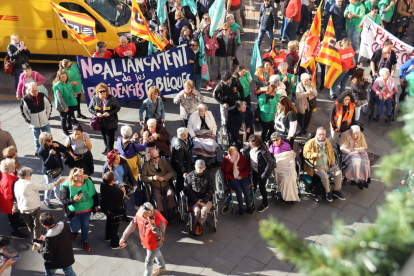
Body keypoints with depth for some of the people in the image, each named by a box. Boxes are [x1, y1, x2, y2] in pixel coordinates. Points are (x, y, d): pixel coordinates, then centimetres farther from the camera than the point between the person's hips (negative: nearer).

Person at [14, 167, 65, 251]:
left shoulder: (16, 184, -2)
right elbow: (44, 187, -19)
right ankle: (36, 244, 12)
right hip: (33, 208, -7)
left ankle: (35, 239, 41)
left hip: (23, 209, 7)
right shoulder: (30, 184, -23)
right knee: (37, 226, 9)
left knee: (30, 225, 23)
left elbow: (17, 197, 9)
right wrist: (56, 183, -11)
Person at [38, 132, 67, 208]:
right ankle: (46, 201, 33)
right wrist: (51, 155, -39)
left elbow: (65, 150, -5)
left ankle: (57, 196, 49)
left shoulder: (54, 143, -11)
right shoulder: (41, 151, -25)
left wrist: (58, 146, -22)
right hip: (49, 171, -5)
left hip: (58, 169, 5)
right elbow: (45, 164, -28)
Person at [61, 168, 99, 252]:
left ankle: (84, 241, 46)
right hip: (74, 212, -2)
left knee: (85, 226, 18)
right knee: (76, 227, 13)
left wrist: (96, 205, 8)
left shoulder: (88, 182, -18)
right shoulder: (67, 186, -26)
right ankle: (74, 232, 54)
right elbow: (64, 200, -21)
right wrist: (73, 200, -38)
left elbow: (94, 195, -1)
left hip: (87, 210, 2)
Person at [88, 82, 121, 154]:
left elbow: (118, 107, -10)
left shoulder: (111, 98, -17)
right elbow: (90, 109, 4)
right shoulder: (94, 98, -6)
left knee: (110, 136, 2)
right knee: (104, 135, 23)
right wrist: (96, 113, -17)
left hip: (110, 122, -4)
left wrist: (109, 113, -23)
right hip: (101, 122, 4)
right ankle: (106, 147, 48)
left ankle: (110, 149, 24)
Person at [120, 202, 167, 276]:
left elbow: (161, 235, -36)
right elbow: (133, 224, -10)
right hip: (145, 241, 6)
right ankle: (162, 269, 62)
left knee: (149, 262, 14)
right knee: (157, 254, 33)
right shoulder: (140, 213, -24)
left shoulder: (160, 221, -40)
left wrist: (153, 225, -49)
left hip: (154, 244, -6)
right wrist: (124, 237, -4)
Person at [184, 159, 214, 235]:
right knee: (197, 210, -30)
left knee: (204, 209, -29)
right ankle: (198, 225, -5)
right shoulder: (190, 176, 2)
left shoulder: (208, 176, 5)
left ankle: (198, 225, -5)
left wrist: (204, 200, -10)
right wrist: (196, 200, -11)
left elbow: (211, 190, 4)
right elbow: (187, 189, 0)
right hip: (194, 199, 0)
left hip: (206, 199, 0)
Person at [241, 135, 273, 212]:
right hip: (254, 169, 7)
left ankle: (265, 204, 32)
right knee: (254, 181, 32)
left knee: (261, 187, 8)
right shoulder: (252, 145, -20)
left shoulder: (264, 151, -41)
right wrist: (243, 150, 27)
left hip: (261, 171, -7)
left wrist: (264, 175, -26)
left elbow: (270, 163, -32)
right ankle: (254, 190, 67)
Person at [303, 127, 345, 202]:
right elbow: (305, 153, -11)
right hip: (317, 166, -5)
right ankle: (328, 192, -2)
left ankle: (336, 190, 8)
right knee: (325, 177, -30)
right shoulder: (311, 142, -8)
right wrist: (316, 155, -22)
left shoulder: (327, 141, 9)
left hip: (327, 165, 6)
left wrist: (332, 164, 4)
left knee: (339, 173, -12)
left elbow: (332, 153, 17)